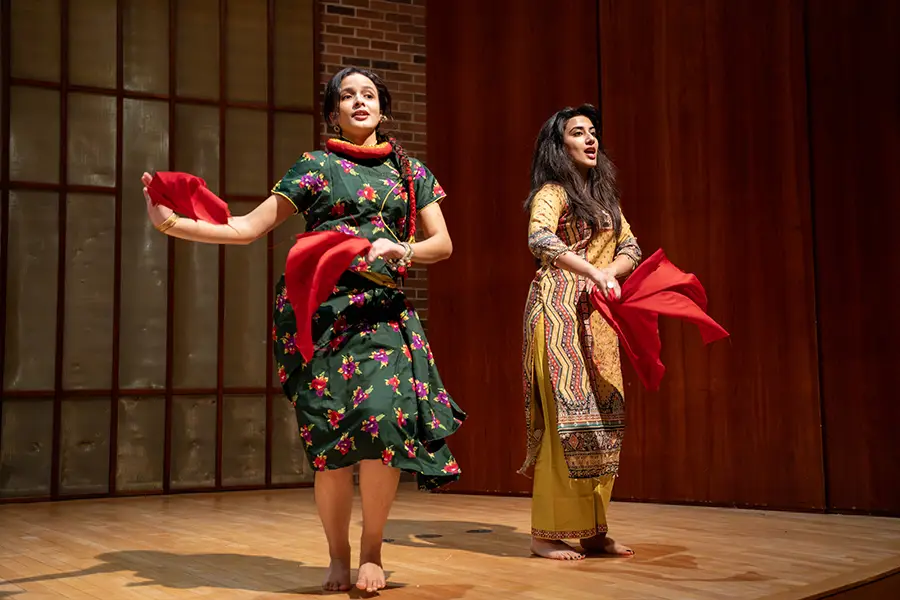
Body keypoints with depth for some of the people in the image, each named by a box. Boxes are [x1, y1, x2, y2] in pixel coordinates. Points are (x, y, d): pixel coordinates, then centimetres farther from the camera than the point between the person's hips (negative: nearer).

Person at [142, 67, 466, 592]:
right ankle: (338, 557, 10)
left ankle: (372, 551, -3)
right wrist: (171, 222, -5)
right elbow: (249, 227, 6)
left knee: (385, 414, -20)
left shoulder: (410, 171, 18)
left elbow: (442, 243, 15)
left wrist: (403, 251, -7)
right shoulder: (316, 167, 12)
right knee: (331, 429, -8)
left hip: (382, 309, 1)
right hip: (320, 308, -1)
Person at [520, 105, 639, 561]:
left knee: (603, 418, 4)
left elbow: (630, 248, 16)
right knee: (567, 414, -11)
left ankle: (593, 530, 12)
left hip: (598, 316, 8)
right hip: (558, 309, -7)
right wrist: (593, 272, -30)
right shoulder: (551, 192, -3)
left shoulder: (604, 196, 21)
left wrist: (610, 272, -6)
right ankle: (547, 533, -3)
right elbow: (540, 240, -22)